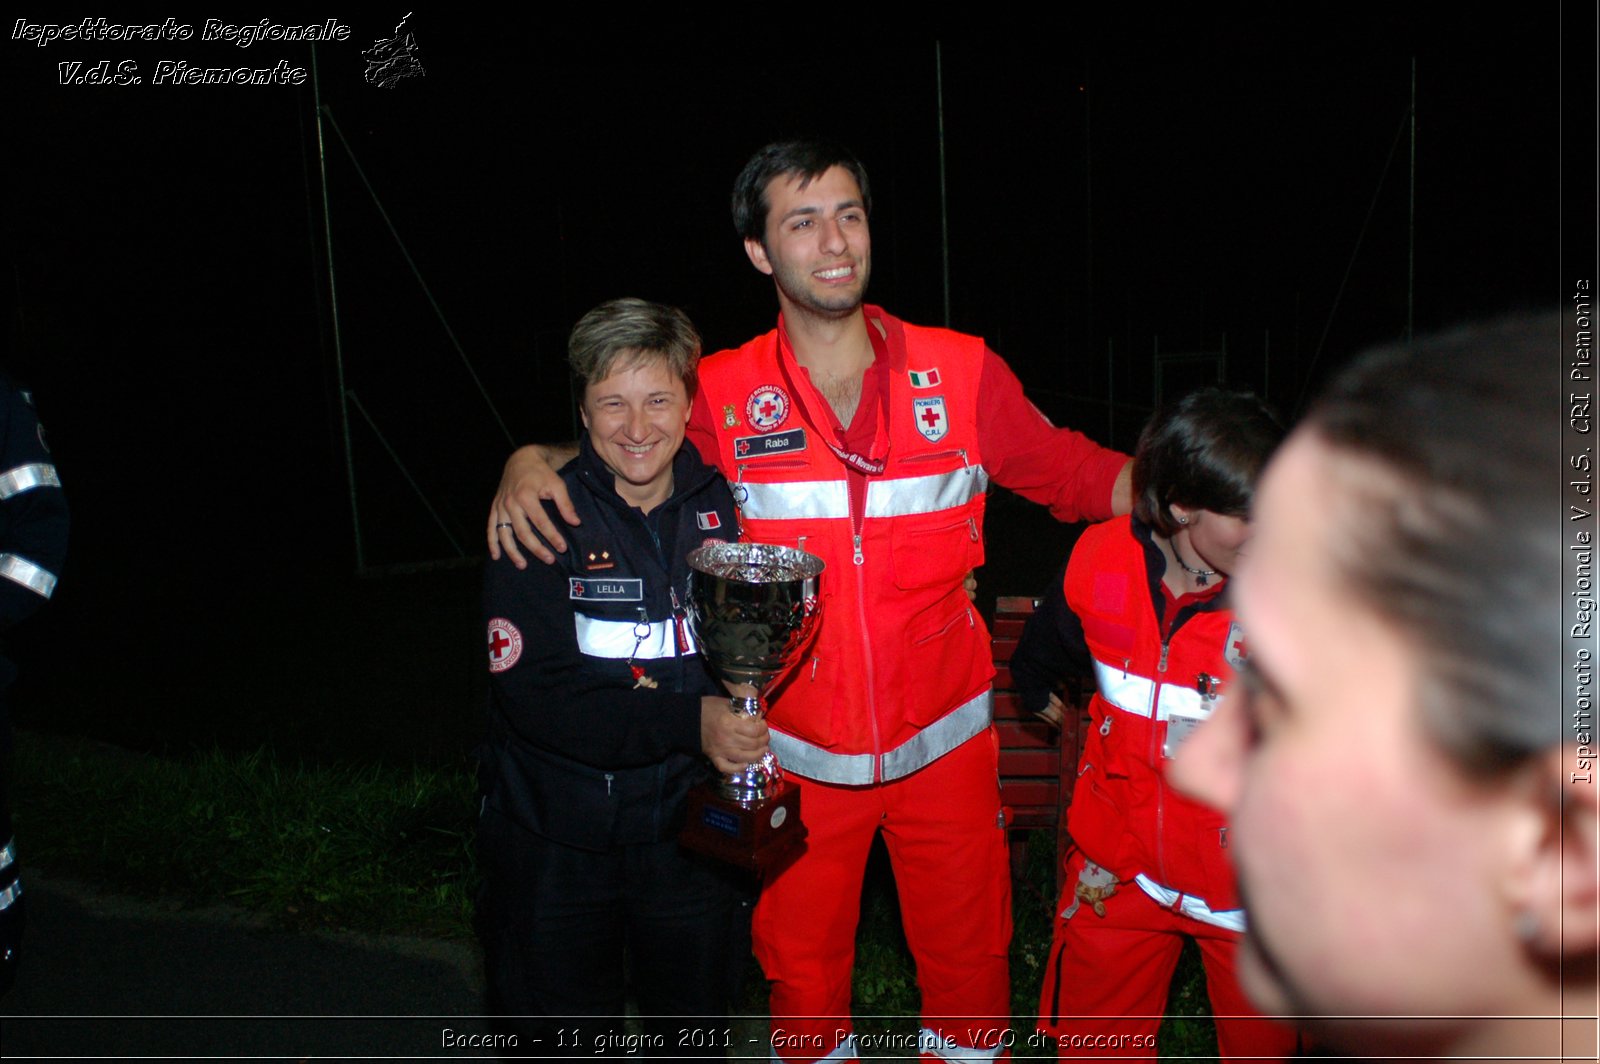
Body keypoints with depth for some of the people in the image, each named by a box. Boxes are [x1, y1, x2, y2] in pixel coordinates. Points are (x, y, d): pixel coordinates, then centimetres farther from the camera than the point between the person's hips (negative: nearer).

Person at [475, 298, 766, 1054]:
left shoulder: (722, 504, -3)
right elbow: (537, 693, -21)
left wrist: (737, 723, -12)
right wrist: (689, 722, -30)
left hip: (688, 827, 3)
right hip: (555, 841, -2)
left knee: (698, 1029, 21)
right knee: (565, 1039, 17)